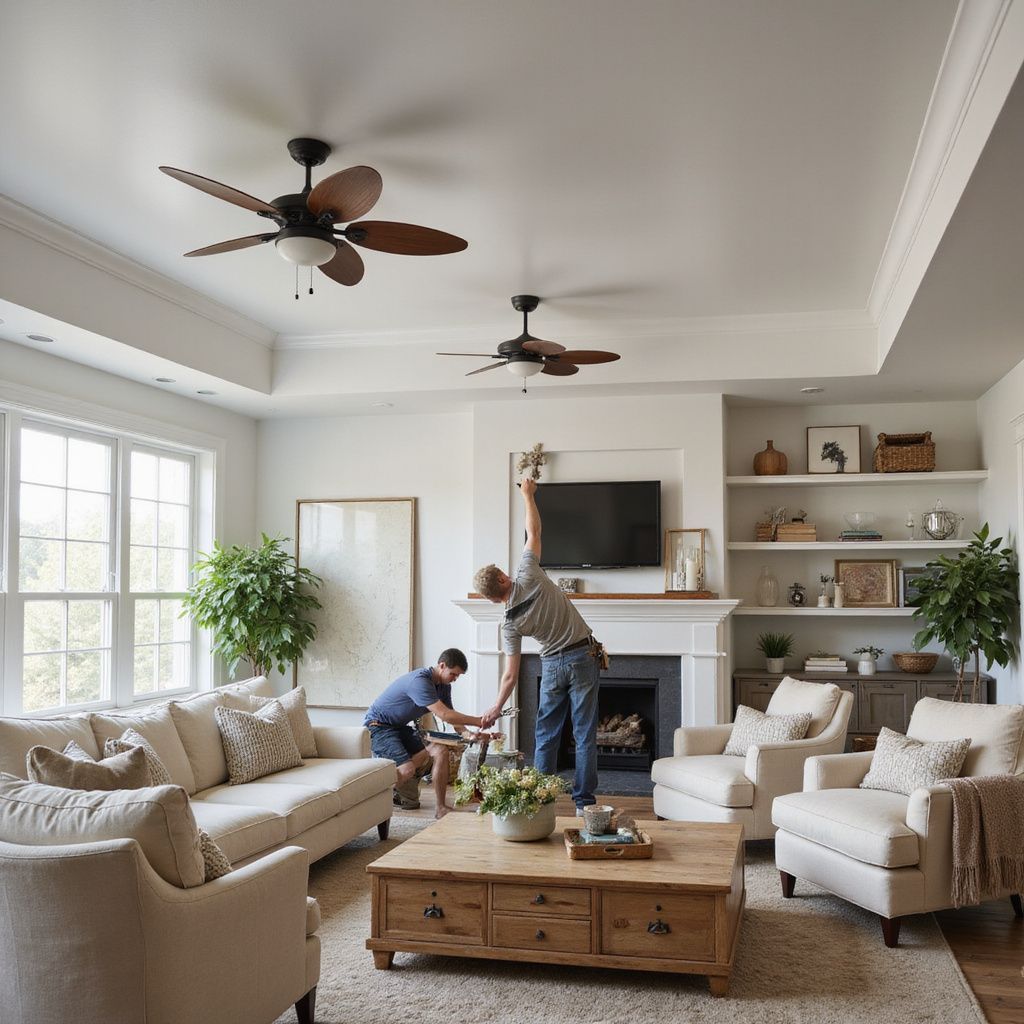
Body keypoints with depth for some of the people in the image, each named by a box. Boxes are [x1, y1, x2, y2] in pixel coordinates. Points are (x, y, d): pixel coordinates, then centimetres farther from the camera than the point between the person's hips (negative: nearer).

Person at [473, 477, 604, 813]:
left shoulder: (510, 624, -6)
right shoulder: (529, 577, -11)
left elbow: (510, 674, -3)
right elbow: (533, 532, -2)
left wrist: (496, 707, 10)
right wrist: (528, 494, 12)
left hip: (553, 666, 0)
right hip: (583, 657, 0)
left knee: (546, 735, 12)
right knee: (584, 734, 2)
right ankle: (584, 801, 4)